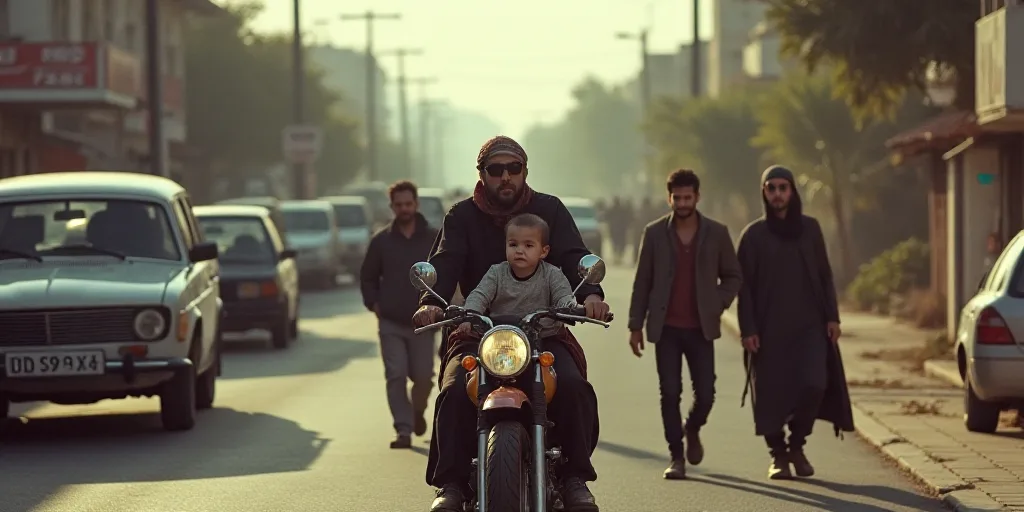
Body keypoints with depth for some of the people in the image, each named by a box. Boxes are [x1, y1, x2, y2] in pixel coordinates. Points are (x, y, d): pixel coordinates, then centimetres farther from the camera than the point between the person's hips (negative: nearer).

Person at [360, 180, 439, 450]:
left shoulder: (434, 239, 2)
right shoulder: (381, 241, 4)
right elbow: (367, 277, 13)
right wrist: (373, 304, -1)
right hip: (391, 324, 0)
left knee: (423, 377, 3)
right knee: (396, 377, -7)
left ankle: (418, 412, 34)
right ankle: (403, 430, -4)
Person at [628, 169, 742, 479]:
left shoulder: (717, 234, 2)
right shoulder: (654, 233, 1)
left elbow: (732, 276, 11)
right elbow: (642, 282, 4)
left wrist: (717, 306, -5)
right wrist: (635, 325, 2)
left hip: (701, 328, 0)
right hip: (666, 328, 0)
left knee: (705, 393, -2)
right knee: (670, 393, -4)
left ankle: (692, 430, 30)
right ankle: (677, 457, 3)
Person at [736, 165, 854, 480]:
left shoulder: (810, 228, 9)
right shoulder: (753, 235, 2)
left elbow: (824, 276, 12)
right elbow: (744, 286, 0)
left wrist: (832, 317, 2)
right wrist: (748, 329, -8)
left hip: (809, 324, 1)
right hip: (769, 328, -1)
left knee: (814, 384, -15)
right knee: (772, 394, -2)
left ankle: (797, 443, 6)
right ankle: (778, 456, 13)